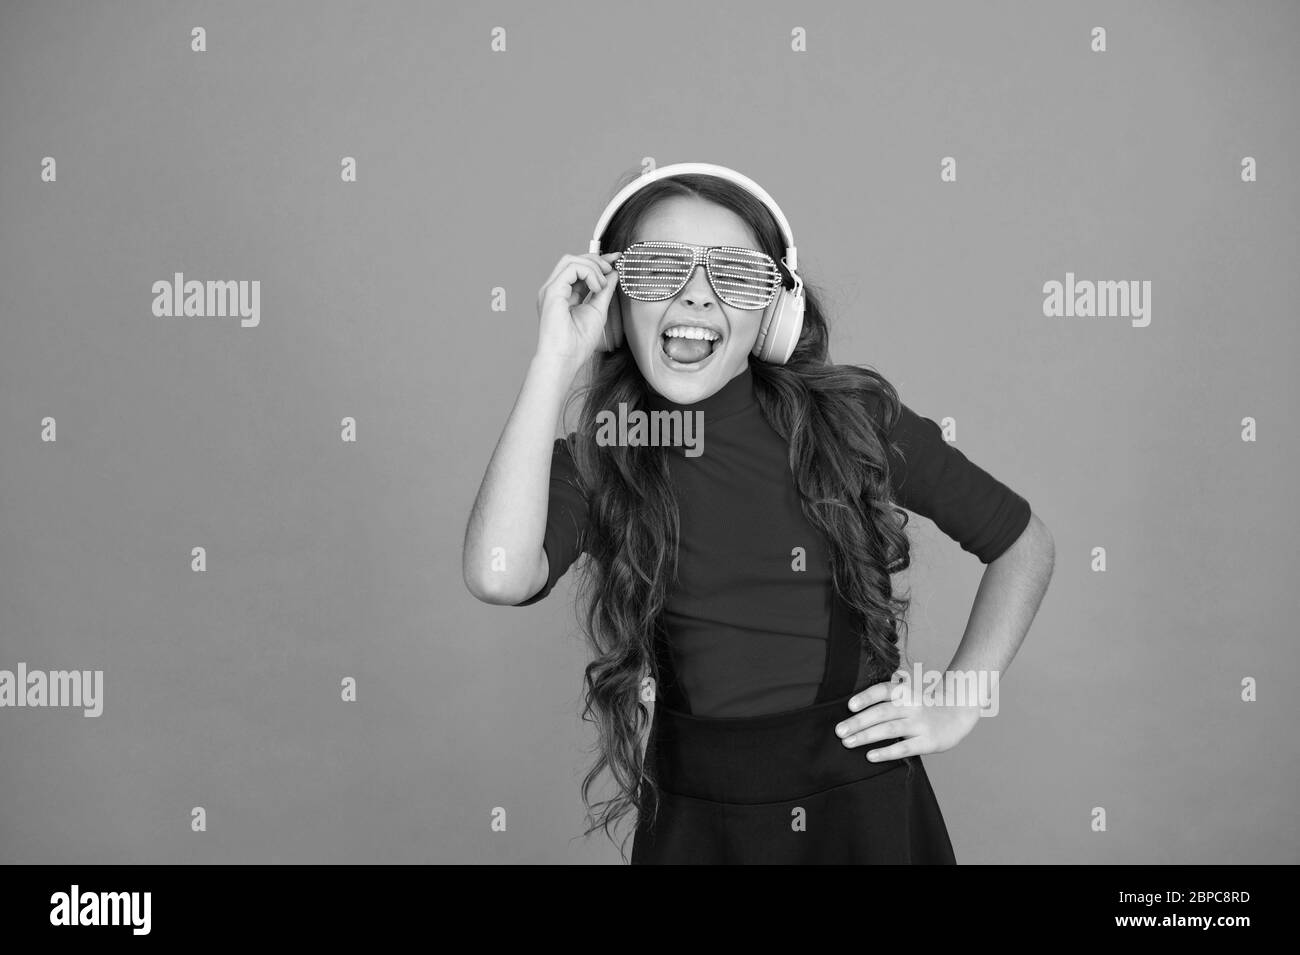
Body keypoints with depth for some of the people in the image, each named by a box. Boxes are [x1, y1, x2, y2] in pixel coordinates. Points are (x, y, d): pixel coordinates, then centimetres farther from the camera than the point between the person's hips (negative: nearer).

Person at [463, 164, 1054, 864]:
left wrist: (958, 703, -3)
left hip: (868, 807, 0)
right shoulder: (592, 463, -7)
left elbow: (1024, 543, 5)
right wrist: (556, 360, -23)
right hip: (694, 823, 1)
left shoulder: (853, 419, -8)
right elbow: (499, 574, -30)